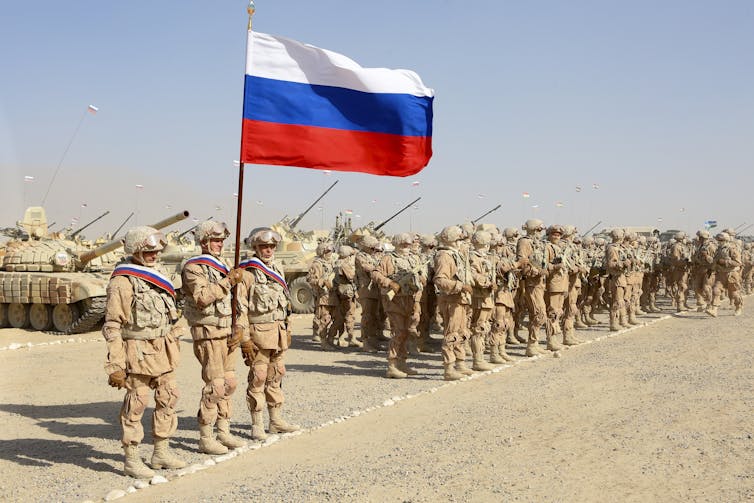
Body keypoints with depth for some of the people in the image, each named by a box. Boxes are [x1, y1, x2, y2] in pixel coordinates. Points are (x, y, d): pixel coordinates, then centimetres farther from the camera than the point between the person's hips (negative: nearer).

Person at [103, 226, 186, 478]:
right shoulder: (122, 282, -13)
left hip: (163, 349, 8)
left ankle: (161, 452, 24)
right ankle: (131, 460, 9)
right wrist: (115, 365, -19)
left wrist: (174, 341, 20)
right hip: (138, 351, -8)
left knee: (168, 398, 12)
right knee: (136, 403, -1)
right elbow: (112, 326, -15)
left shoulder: (157, 274, 12)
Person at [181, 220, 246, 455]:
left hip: (228, 333, 8)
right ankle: (206, 439, 0)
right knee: (215, 386, -9)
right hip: (208, 333, -8)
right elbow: (201, 298, -24)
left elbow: (236, 301, 16)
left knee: (229, 383, 10)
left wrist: (239, 329, 5)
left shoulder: (224, 266, 15)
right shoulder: (193, 268, -9)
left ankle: (224, 433, 20)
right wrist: (227, 282, -24)